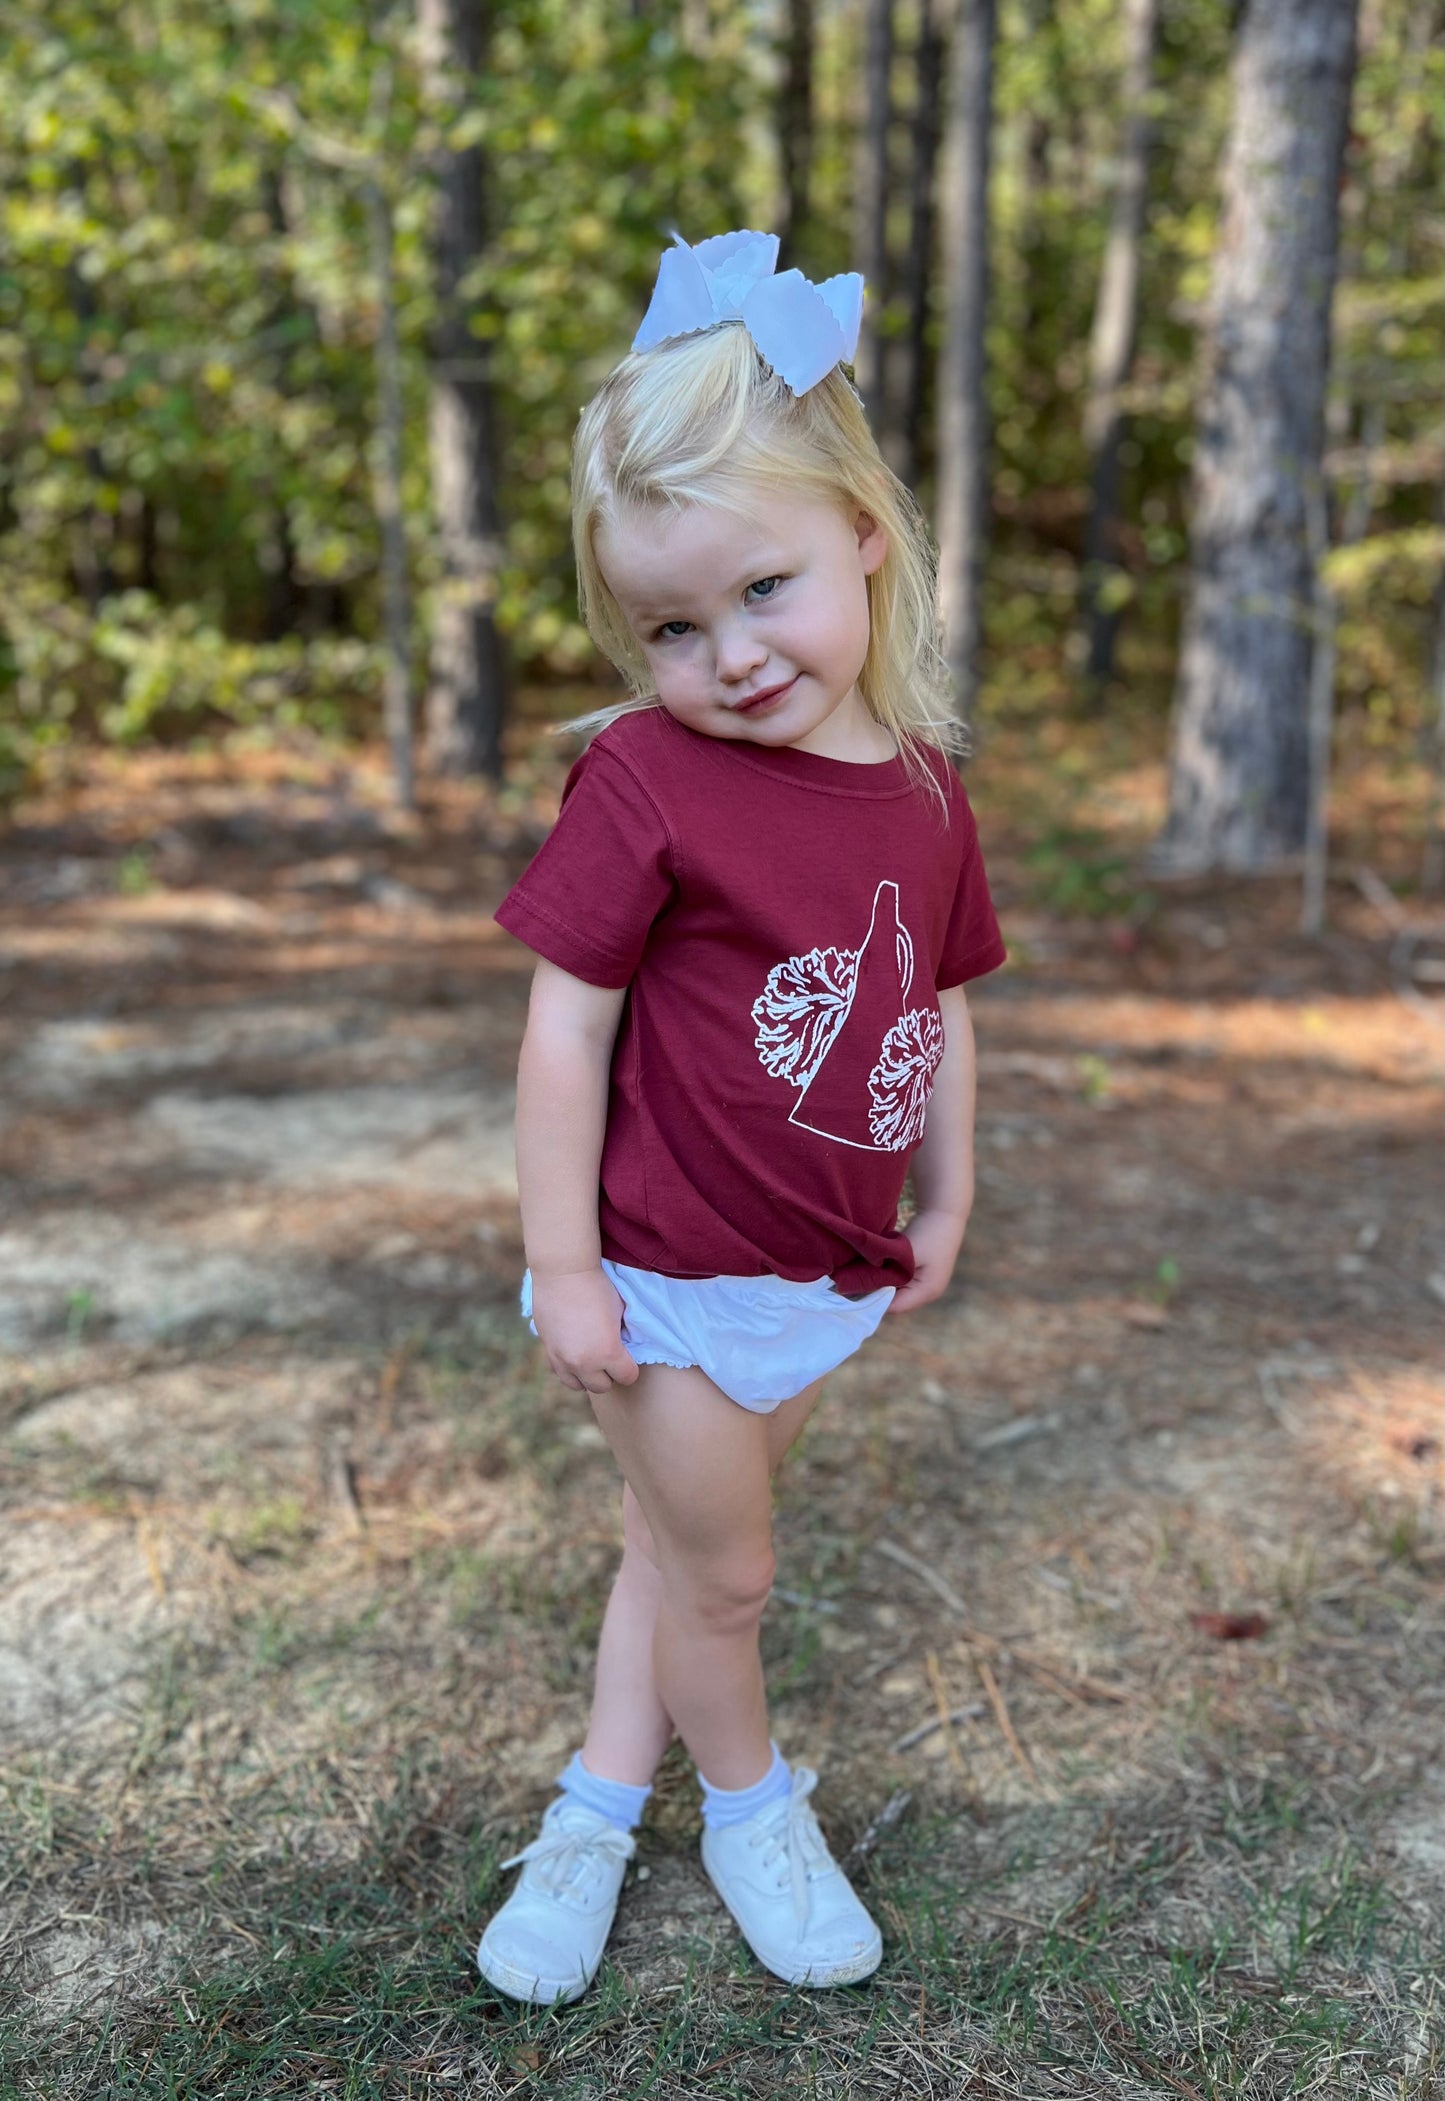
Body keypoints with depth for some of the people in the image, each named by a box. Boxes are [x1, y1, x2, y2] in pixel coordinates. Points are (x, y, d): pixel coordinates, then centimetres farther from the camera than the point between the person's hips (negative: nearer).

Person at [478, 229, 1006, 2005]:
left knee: (681, 1540, 20)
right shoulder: (647, 778, -18)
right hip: (670, 1273, -5)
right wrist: (560, 1264, -16)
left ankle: (599, 1807, 39)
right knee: (717, 1573, 11)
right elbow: (566, 1020, -16)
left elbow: (939, 1004, 10)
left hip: (827, 1277, 5)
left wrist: (945, 1201, 13)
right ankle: (753, 1808, 38)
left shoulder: (923, 789, -1)